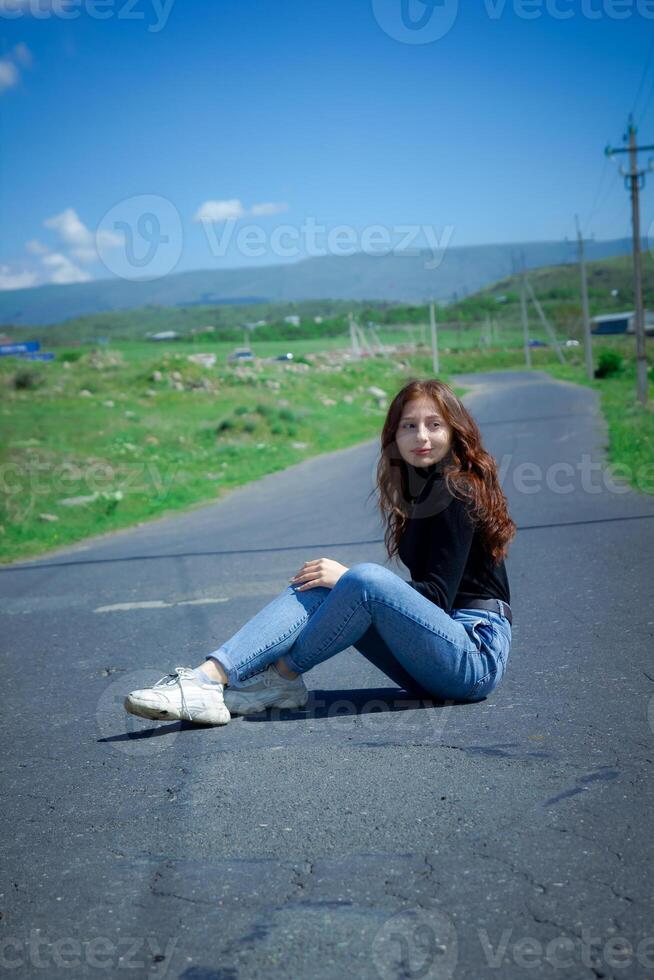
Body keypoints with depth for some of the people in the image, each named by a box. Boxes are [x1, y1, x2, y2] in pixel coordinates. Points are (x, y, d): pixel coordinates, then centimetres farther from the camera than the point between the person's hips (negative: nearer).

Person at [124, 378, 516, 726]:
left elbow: (438, 597, -17)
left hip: (477, 654, -8)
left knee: (366, 578, -30)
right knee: (316, 587, -8)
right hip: (439, 659, 8)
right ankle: (210, 677, -26)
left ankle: (280, 678, -12)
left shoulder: (456, 494, -11)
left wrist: (347, 578, -16)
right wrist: (340, 581, 5)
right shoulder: (419, 489, 15)